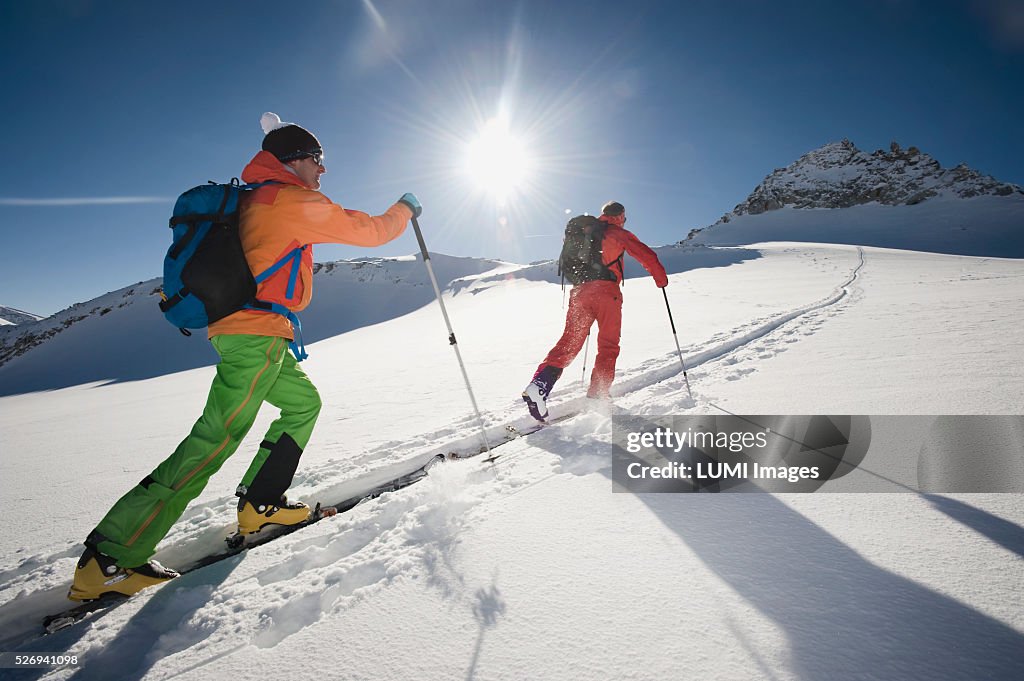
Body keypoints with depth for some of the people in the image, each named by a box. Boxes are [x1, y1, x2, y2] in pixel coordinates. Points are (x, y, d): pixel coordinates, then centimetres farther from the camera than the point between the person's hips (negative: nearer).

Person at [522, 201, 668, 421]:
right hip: (606, 291, -5)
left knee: (569, 342, 1)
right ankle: (598, 394, 2)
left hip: (579, 291, 5)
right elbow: (645, 254, 1)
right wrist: (661, 279, 13)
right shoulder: (618, 233, 8)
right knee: (608, 346, 7)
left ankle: (540, 384, -17)